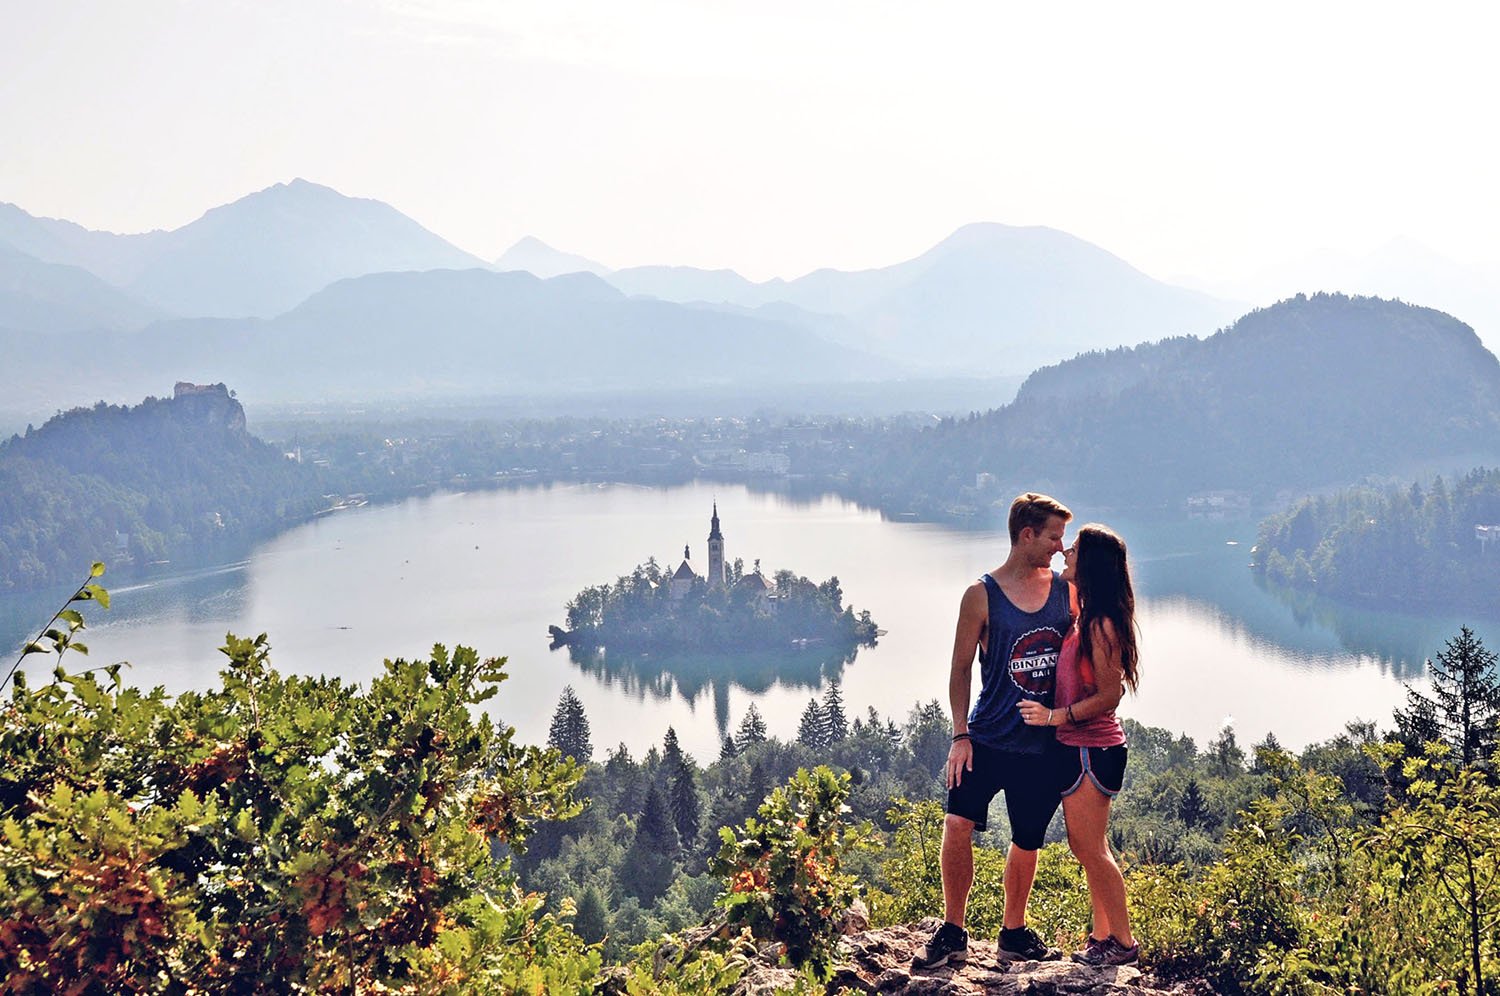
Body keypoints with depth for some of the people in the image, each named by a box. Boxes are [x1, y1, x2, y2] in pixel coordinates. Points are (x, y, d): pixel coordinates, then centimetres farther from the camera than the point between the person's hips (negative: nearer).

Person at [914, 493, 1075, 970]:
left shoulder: (1066, 590, 5)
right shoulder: (982, 595, -4)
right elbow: (961, 667, -2)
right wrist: (960, 734, -9)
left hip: (1044, 743, 3)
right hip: (989, 737, -3)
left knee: (1027, 840, 11)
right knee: (957, 824, -15)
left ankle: (1015, 933, 28)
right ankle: (952, 933, 0)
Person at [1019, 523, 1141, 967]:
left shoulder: (1101, 624, -19)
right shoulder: (1083, 617, 10)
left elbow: (1109, 696, -20)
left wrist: (1055, 716, -20)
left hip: (1093, 749, -10)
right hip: (1076, 747, 10)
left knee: (1091, 848, -3)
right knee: (1085, 846, 15)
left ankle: (1123, 942, 7)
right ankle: (1103, 935, 24)